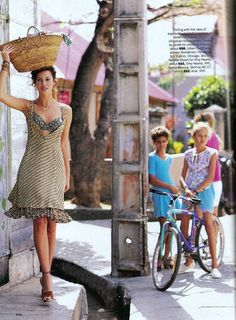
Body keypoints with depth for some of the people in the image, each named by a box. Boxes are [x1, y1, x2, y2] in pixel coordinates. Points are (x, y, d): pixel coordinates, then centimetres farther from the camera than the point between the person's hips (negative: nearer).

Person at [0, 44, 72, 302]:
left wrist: (67, 174, 13)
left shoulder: (65, 111, 7)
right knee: (40, 221, -11)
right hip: (33, 169, -2)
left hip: (55, 168, 2)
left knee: (51, 224, 3)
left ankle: (45, 274, 13)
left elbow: (64, 143, 13)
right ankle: (47, 277, -13)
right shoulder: (28, 107, 1)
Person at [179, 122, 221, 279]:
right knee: (184, 226, 1)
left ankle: (214, 265, -6)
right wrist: (186, 189, -11)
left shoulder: (212, 153, -3)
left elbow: (210, 177, -10)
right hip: (189, 192, 4)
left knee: (209, 224, -9)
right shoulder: (188, 154, 8)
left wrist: (197, 190, -18)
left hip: (204, 191, -4)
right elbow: (183, 175, 8)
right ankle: (189, 260, 17)